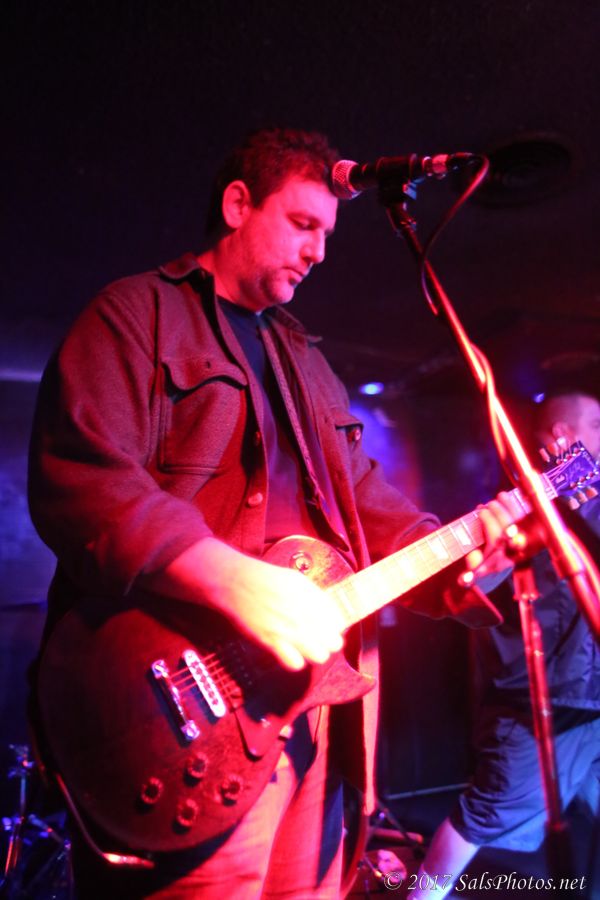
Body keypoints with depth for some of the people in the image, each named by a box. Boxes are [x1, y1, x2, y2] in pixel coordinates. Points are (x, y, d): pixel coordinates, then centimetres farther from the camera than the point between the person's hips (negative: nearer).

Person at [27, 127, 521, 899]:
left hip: (312, 711, 8)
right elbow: (77, 480, -18)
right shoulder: (137, 313, -2)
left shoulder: (303, 360, 22)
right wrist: (232, 580, -28)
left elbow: (365, 504, 19)